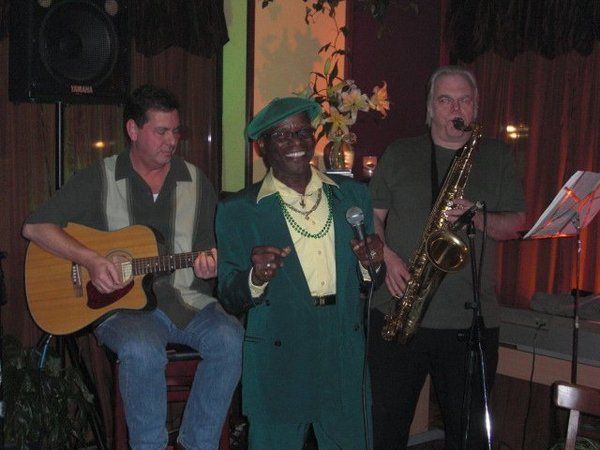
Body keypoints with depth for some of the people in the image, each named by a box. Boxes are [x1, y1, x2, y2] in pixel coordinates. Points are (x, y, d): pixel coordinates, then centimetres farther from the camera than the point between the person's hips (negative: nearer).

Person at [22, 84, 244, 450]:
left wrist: (210, 267, -10)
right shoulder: (100, 178, 3)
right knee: (142, 350, -35)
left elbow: (215, 250, 15)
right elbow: (34, 227, -3)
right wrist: (91, 259, -16)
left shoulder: (195, 181, 11)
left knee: (231, 338, -27)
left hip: (188, 300, 3)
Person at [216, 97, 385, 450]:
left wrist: (372, 264, -11)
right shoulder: (237, 211, -3)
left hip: (346, 363, 3)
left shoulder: (353, 195, 5)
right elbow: (230, 300, -2)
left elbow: (374, 281, 11)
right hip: (277, 365, -2)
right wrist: (256, 278, -22)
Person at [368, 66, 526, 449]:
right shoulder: (399, 154, 9)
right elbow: (372, 215, 9)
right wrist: (387, 257, -9)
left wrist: (477, 217, -14)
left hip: (472, 319, 1)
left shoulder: (497, 157, 10)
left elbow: (516, 224, 5)